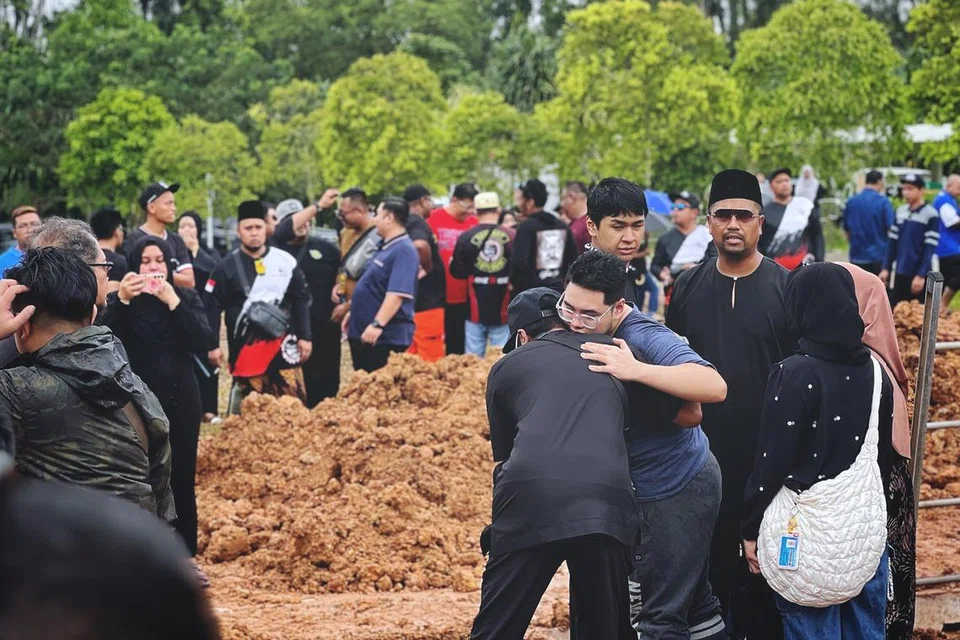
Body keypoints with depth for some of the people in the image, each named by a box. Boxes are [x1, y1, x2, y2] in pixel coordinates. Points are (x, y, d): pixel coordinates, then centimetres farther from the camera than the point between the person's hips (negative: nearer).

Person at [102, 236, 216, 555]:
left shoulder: (187, 298, 4)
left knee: (181, 480, 3)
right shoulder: (121, 302, 1)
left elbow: (205, 343, -10)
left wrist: (173, 302, -20)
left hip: (181, 401, 1)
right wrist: (122, 301, -30)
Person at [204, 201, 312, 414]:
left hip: (282, 343, 2)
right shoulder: (227, 267, 0)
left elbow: (301, 301, 10)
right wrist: (212, 346, -6)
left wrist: (304, 337, 5)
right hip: (245, 347, -2)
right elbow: (212, 308, 0)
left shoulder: (286, 262, 6)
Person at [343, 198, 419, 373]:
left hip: (387, 335, -10)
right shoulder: (385, 247, 14)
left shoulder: (404, 250, -18)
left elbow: (397, 293, -28)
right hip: (363, 332, 10)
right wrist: (353, 313, 26)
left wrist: (377, 324, -33)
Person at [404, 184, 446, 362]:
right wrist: (428, 268, -19)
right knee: (431, 359, -7)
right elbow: (420, 245, -35)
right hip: (427, 302, -10)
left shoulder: (405, 224, 15)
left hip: (411, 302, 10)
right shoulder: (418, 224, -14)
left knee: (412, 359, 12)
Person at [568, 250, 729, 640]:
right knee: (692, 597, 23)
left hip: (679, 491, -9)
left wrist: (636, 370, -44)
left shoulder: (643, 337, -27)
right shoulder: (579, 340, -1)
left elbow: (714, 386, -38)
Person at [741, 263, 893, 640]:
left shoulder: (795, 374, -13)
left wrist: (751, 529, -2)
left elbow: (772, 460, -12)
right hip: (868, 529, 6)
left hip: (809, 532, -5)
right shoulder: (874, 370, 4)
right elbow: (885, 454, 13)